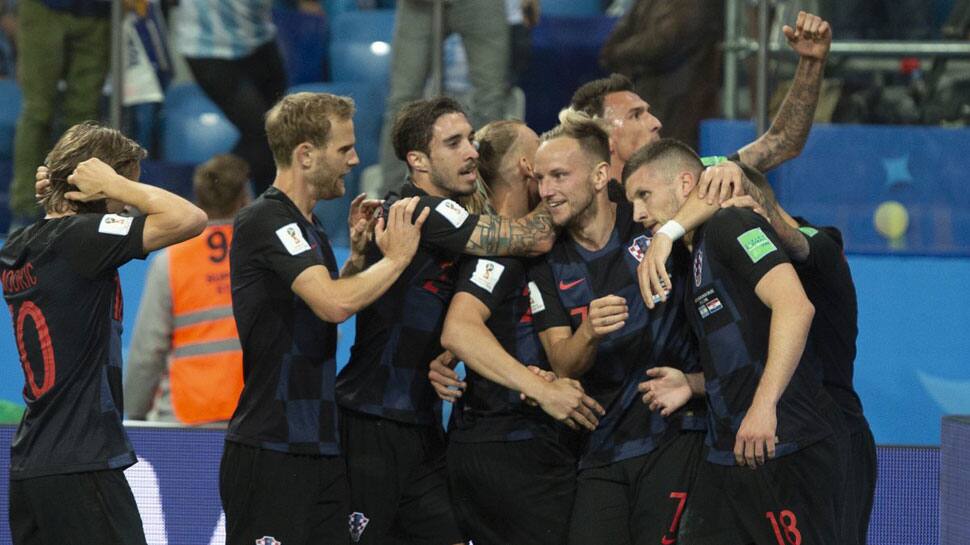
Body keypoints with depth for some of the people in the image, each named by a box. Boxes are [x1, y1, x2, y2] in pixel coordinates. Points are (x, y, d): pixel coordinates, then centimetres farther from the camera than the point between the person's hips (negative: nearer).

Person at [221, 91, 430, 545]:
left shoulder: (306, 226, 18)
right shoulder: (264, 221, -13)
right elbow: (334, 304, -24)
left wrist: (361, 256, 7)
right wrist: (396, 257, -11)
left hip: (321, 450, 9)